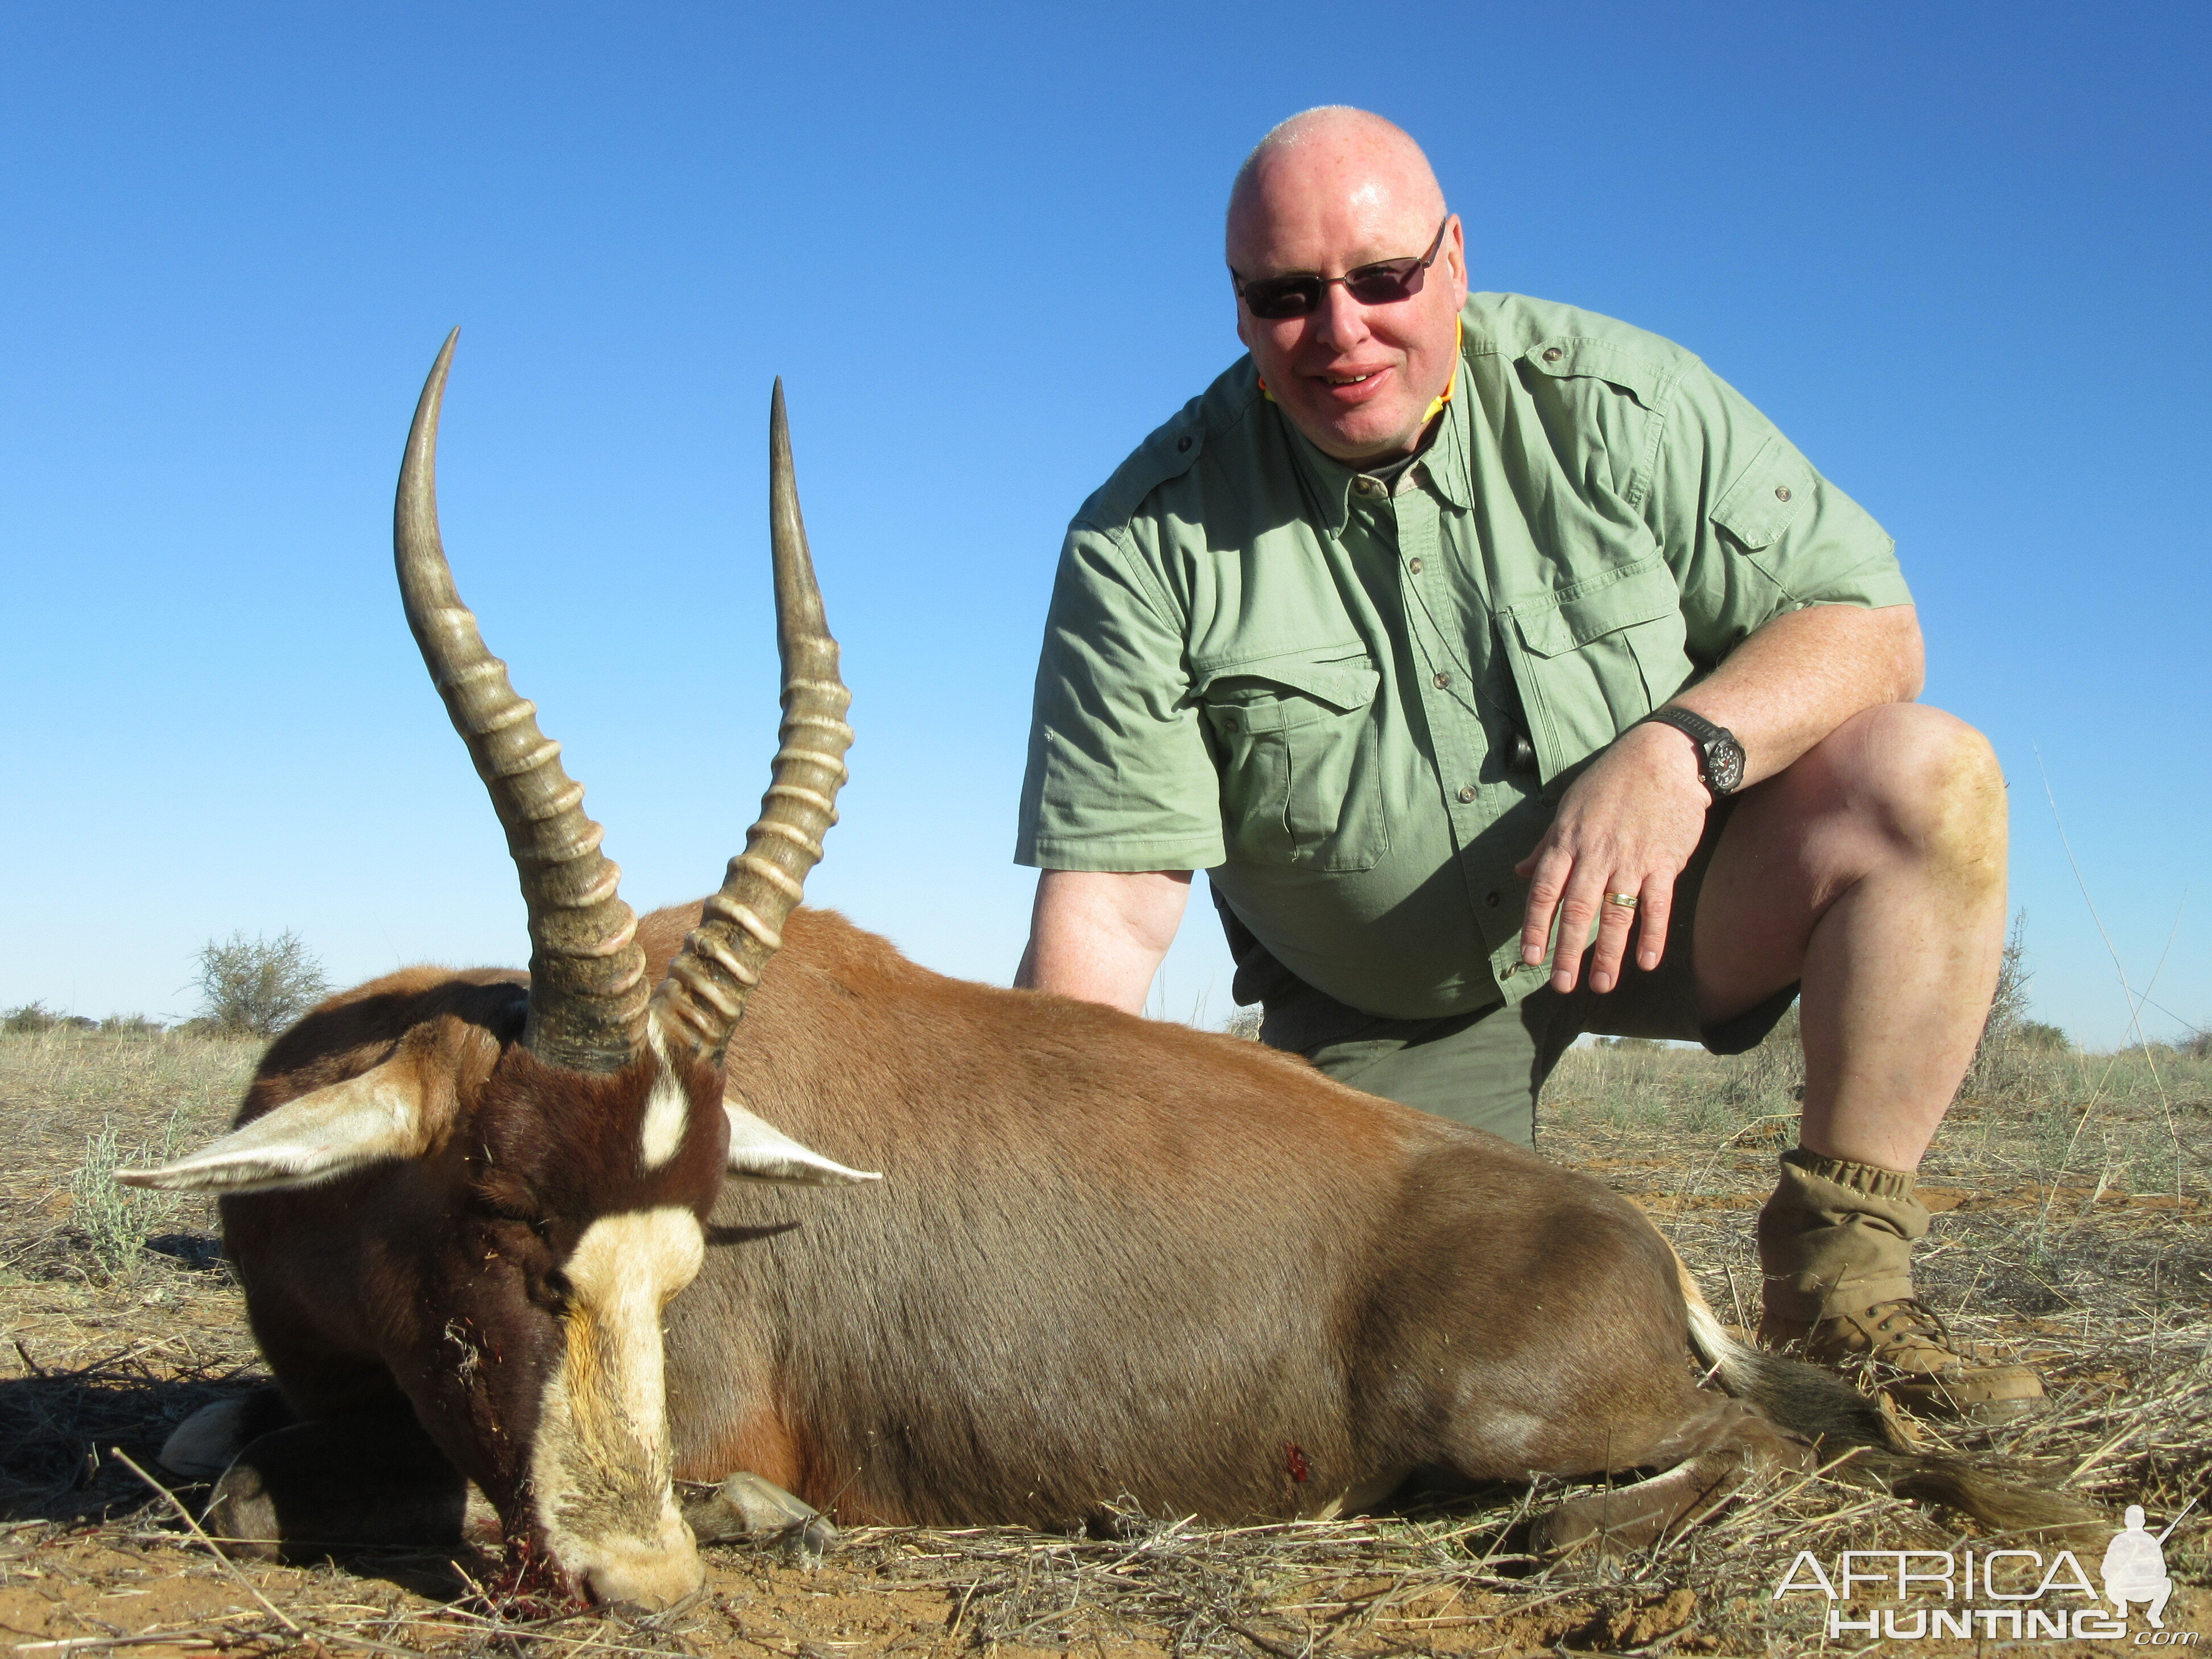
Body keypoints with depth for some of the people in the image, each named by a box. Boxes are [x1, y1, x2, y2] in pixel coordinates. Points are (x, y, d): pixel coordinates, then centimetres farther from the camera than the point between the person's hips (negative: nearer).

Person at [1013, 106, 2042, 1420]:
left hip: (1659, 903, 1)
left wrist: (1682, 746, -31)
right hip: (1382, 1016, 0)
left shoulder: (1611, 399, -12)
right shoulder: (1150, 543, -14)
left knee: (1928, 780, -24)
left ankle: (1838, 1279, -12)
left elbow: (1868, 624, -10)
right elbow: (1106, 902, -18)